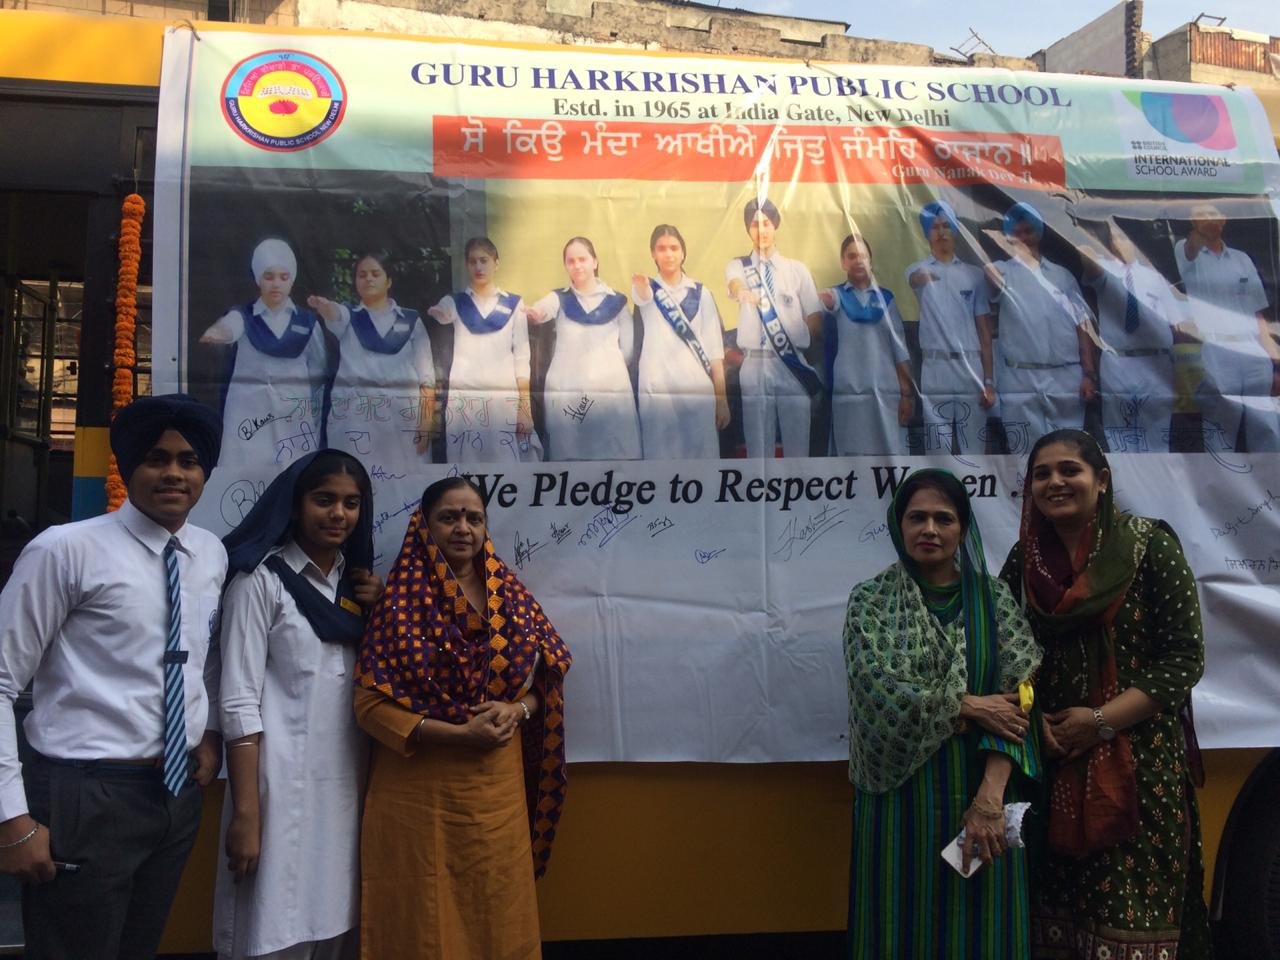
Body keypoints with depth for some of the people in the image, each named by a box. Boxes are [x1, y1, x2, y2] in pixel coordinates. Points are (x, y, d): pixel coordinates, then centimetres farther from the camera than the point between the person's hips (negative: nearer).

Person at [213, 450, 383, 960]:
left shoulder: (357, 583, 12)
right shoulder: (261, 580, -6)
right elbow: (239, 702, -11)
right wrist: (246, 813, -15)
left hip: (349, 782, 6)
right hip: (283, 783, -6)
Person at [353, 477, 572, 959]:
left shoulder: (510, 593, 4)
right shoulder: (402, 600, -8)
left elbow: (547, 678, 10)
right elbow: (371, 702, -12)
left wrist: (517, 711, -12)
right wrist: (459, 733, -18)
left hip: (499, 784, 4)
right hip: (420, 788, -4)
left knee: (499, 917, 13)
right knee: (425, 921, 8)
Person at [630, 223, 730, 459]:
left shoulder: (701, 293, 10)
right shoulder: (647, 289, 7)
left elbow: (714, 349, 7)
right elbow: (642, 297, -21)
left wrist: (722, 399, 1)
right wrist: (640, 284, -46)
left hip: (698, 388, 1)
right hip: (657, 388, -1)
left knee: (701, 454, -1)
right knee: (662, 455, -2)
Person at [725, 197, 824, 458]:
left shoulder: (797, 269, 12)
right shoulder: (738, 266, 9)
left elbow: (815, 317, 10)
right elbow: (734, 283, -16)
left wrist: (796, 340, -4)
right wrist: (741, 290, -38)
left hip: (794, 365, 1)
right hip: (755, 364, 0)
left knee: (798, 444, 0)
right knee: (758, 446, 2)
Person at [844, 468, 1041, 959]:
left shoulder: (995, 599, 2)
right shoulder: (870, 600, -1)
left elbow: (1015, 696, -7)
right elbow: (881, 690, -13)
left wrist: (990, 796, -19)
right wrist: (969, 707, -12)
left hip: (981, 791, 2)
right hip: (902, 794, -1)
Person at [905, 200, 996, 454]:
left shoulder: (974, 274, 12)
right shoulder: (917, 270, 8)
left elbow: (984, 330, 9)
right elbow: (914, 280, -18)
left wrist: (989, 380, 4)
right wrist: (920, 278, -39)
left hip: (972, 370, 2)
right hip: (935, 371, -2)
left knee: (973, 449, 3)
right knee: (938, 450, -1)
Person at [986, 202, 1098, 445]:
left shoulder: (1062, 274, 14)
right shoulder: (1003, 271, 6)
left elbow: (1082, 325, 10)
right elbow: (992, 284, -20)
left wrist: (1089, 373, 2)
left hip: (1066, 378, 3)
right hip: (1021, 381, -2)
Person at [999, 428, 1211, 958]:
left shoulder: (1149, 544, -6)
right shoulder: (1023, 559, 5)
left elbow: (1184, 656, -9)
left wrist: (1101, 720, -15)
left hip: (1139, 757, -3)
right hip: (1052, 759, 3)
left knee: (1134, 905, 1)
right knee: (1061, 903, 9)